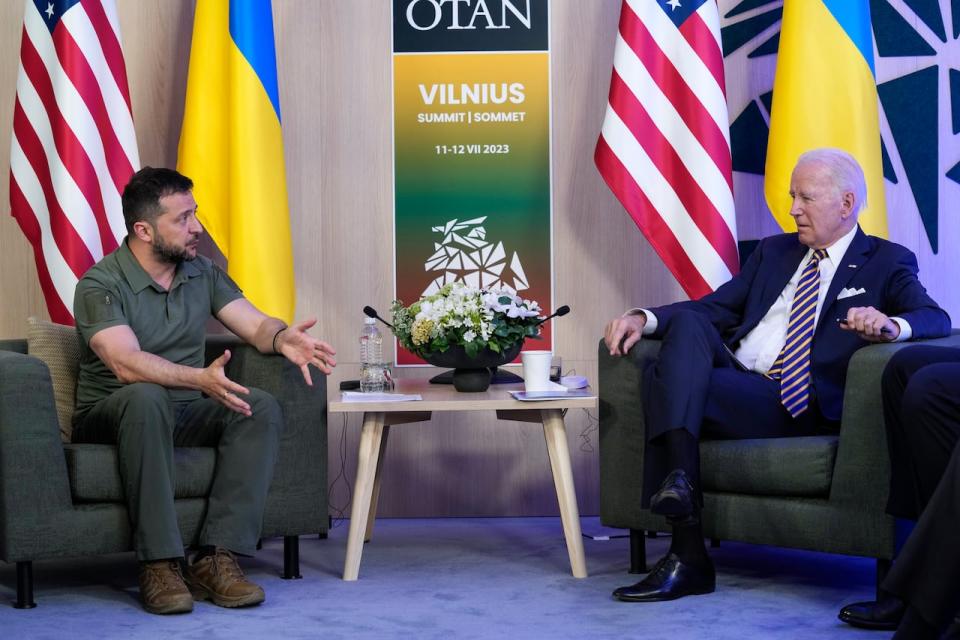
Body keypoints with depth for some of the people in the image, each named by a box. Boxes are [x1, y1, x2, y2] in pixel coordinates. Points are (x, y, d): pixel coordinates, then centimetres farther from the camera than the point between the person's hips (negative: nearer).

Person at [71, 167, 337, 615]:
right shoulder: (100, 284, -14)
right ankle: (159, 565, -36)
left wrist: (283, 339, -24)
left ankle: (216, 558, -27)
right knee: (148, 397, -39)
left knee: (261, 408, -22)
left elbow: (256, 325, 2)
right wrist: (200, 379, -44)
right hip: (111, 416, -5)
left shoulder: (203, 272, 7)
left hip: (184, 415, 5)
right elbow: (126, 363, -29)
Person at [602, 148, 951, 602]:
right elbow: (715, 307, 19)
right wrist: (644, 319, 0)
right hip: (732, 373, 5)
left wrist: (889, 324, -32)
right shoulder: (774, 251, 25)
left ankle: (688, 557, -30)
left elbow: (936, 319, -7)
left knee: (665, 379, -27)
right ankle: (678, 476, -41)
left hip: (796, 404, -5)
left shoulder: (887, 263, 9)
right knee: (687, 324, -26)